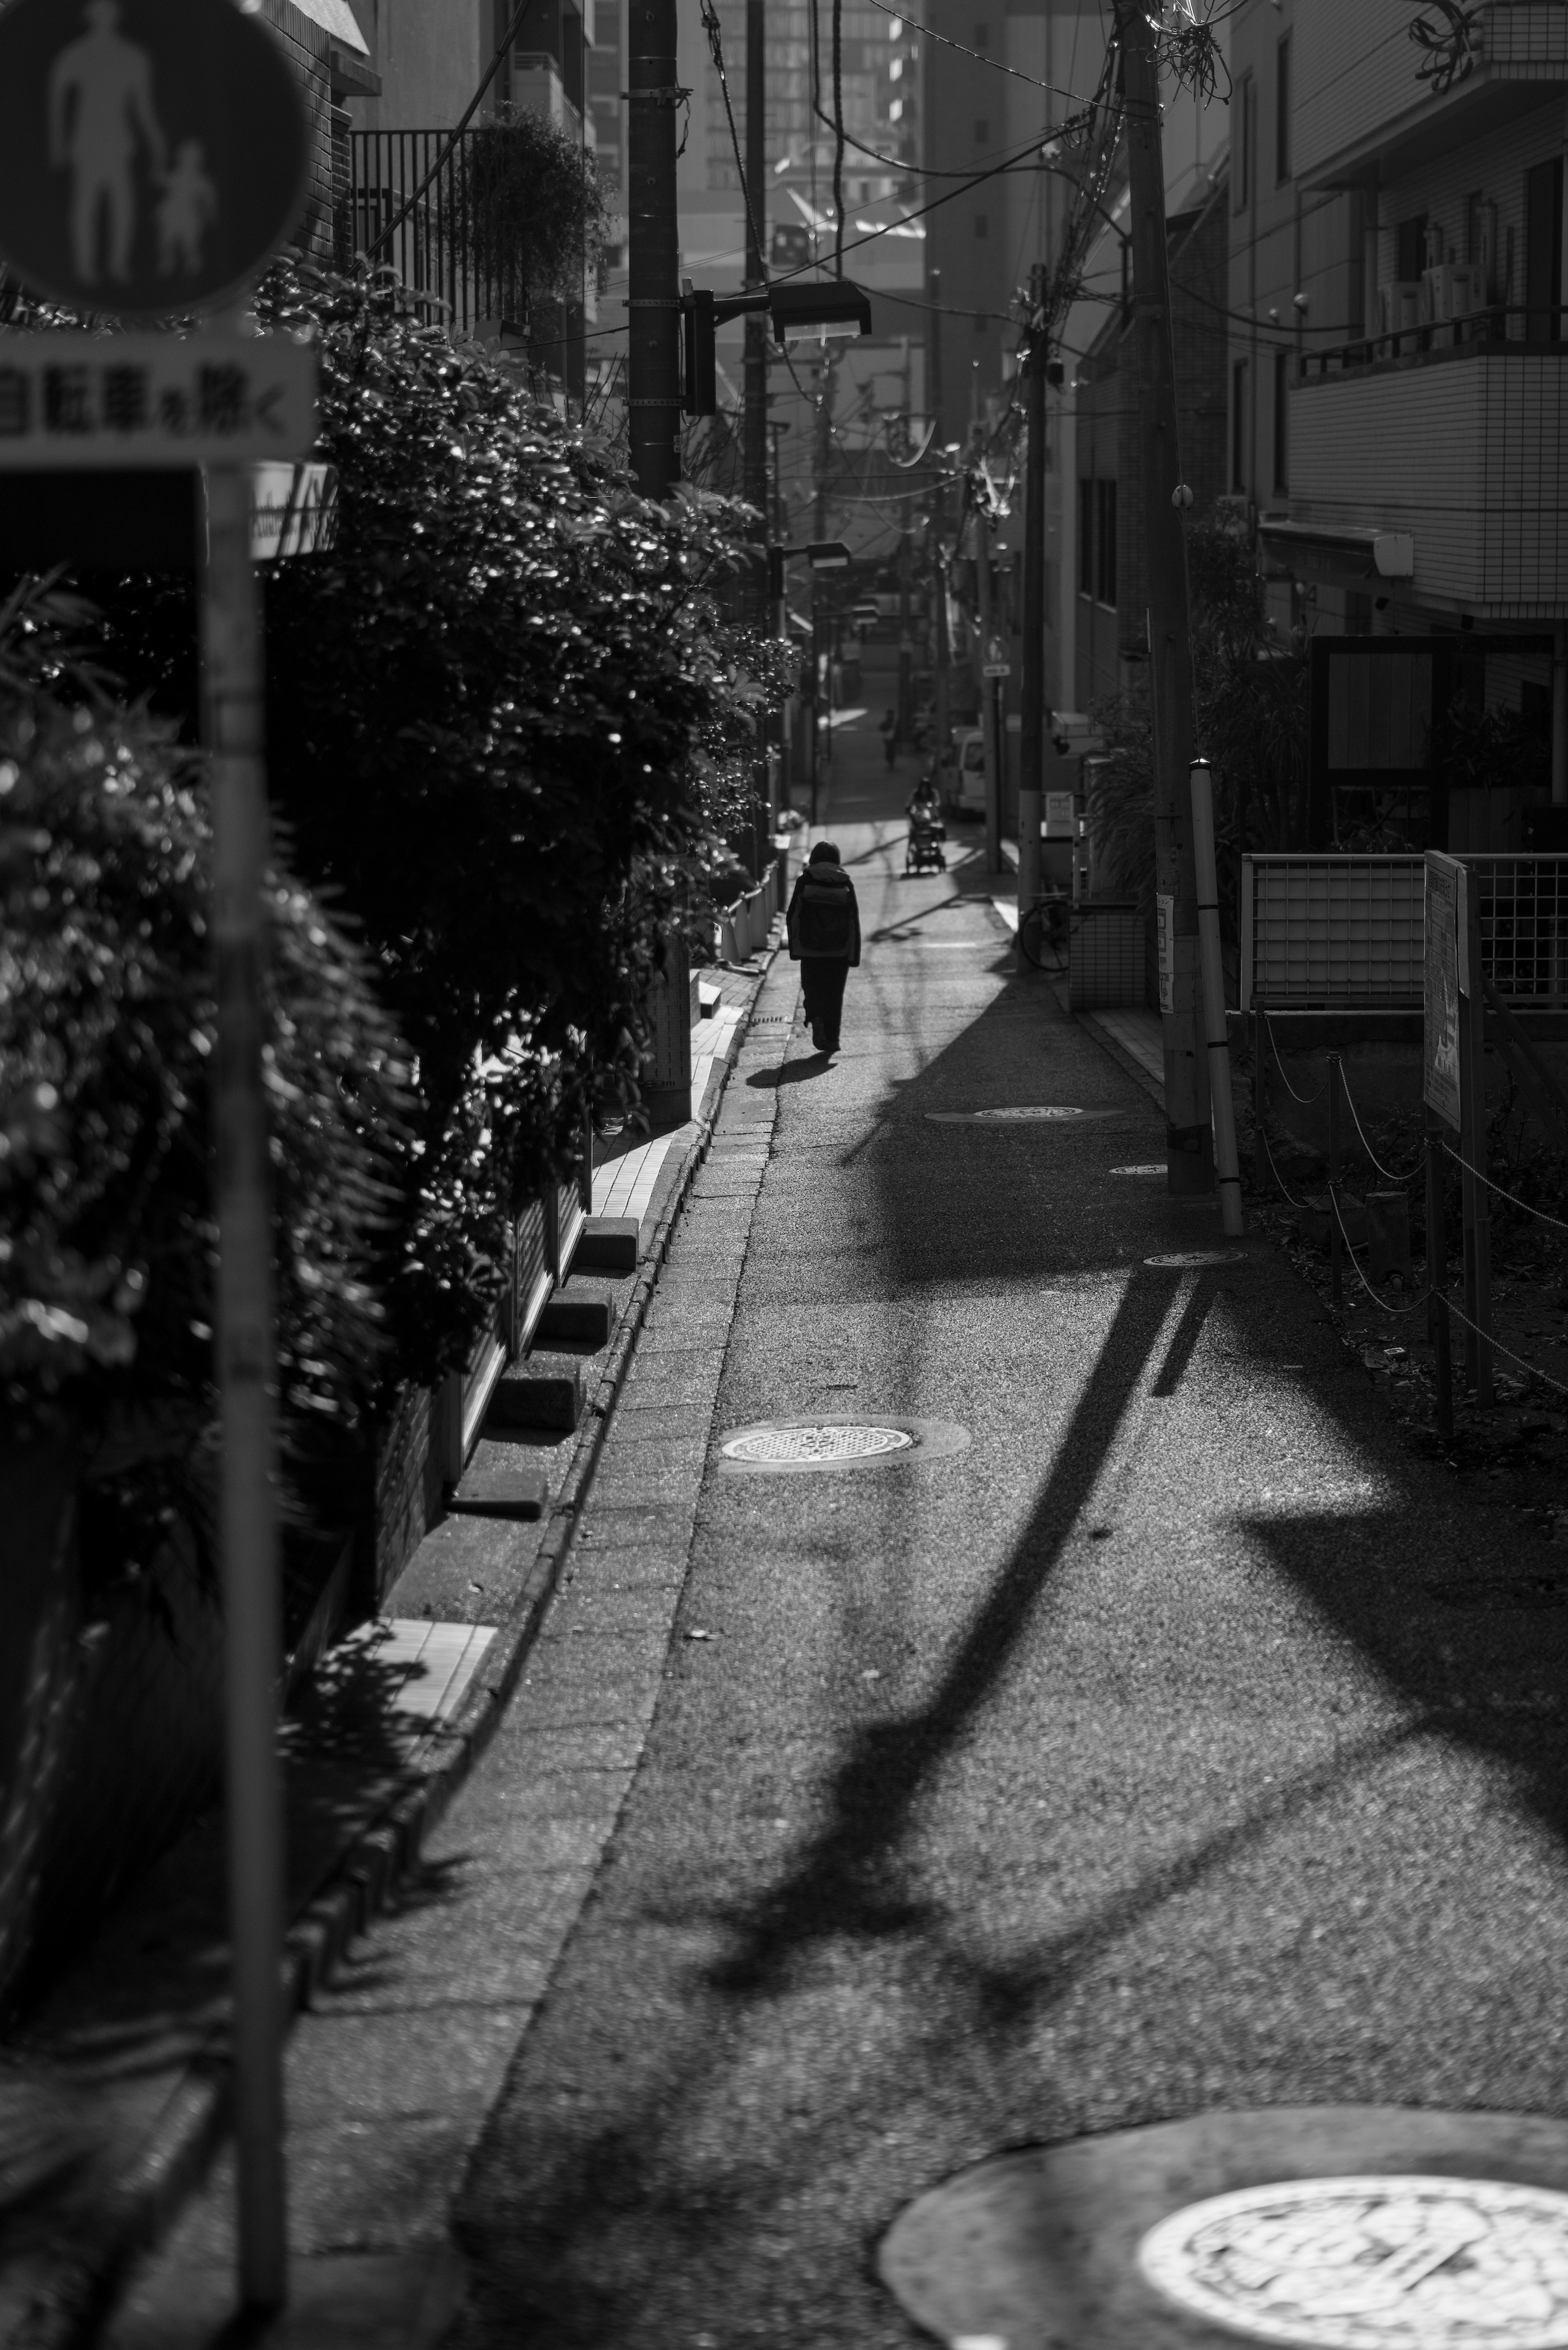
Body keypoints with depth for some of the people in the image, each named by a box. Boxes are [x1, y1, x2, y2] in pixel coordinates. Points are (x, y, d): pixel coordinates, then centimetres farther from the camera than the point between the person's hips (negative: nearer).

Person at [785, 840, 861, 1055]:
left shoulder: (805, 882, -2)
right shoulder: (846, 883, 1)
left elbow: (793, 917, -3)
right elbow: (854, 919, 1)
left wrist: (795, 948, 3)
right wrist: (854, 954, 4)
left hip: (810, 948, -1)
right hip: (840, 949, 1)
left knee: (812, 988, 11)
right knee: (834, 994, 9)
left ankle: (817, 1016, -17)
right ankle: (832, 1039, 8)